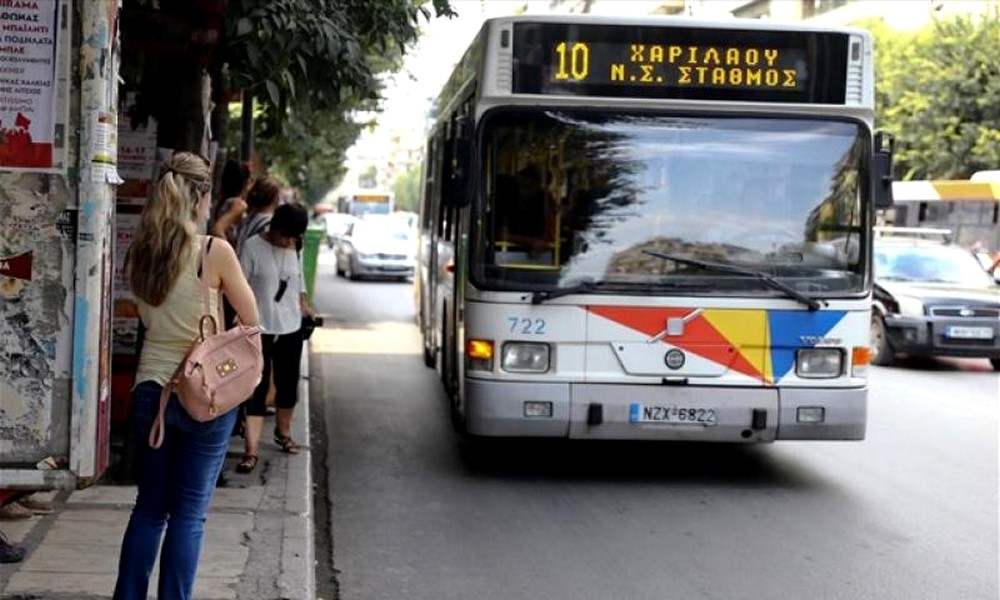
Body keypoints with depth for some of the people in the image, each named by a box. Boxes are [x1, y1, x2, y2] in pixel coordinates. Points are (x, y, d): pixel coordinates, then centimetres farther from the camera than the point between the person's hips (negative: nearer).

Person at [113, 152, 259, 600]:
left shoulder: (138, 254, 1)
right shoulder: (215, 252, -13)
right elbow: (251, 319, -3)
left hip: (150, 387, 4)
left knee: (149, 506, 16)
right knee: (188, 513, 4)